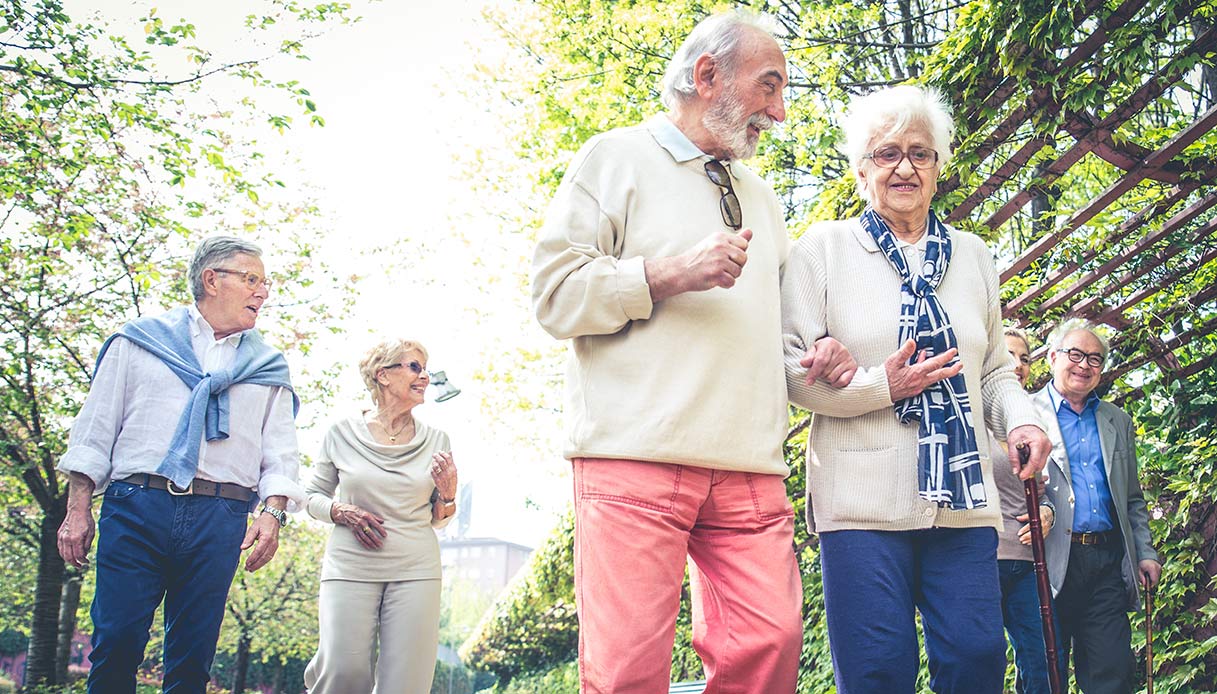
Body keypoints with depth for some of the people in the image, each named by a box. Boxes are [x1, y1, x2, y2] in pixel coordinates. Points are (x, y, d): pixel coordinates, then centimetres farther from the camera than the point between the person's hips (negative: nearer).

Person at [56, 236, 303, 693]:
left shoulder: (267, 366, 17)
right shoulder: (139, 340, 13)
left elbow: (280, 454, 12)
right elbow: (96, 430, 11)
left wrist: (273, 514, -5)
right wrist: (78, 509, 3)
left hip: (220, 518, 2)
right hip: (136, 505, -1)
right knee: (116, 643, -6)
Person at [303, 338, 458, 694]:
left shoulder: (435, 440, 7)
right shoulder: (343, 433, 2)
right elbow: (313, 496, 12)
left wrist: (447, 493, -7)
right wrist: (342, 512, -8)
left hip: (415, 570, 2)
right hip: (351, 566, -2)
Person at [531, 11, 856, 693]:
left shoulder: (762, 198, 28)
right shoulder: (617, 158, 8)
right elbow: (555, 292, -2)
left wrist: (814, 351, 11)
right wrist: (670, 275, -12)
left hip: (750, 469, 6)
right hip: (635, 457, -5)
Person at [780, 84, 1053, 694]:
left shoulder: (971, 255, 19)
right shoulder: (823, 248, 5)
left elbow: (995, 371, 22)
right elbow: (792, 367, -2)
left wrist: (1022, 420, 1)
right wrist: (882, 385, -13)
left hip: (963, 499, 4)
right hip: (864, 500, -4)